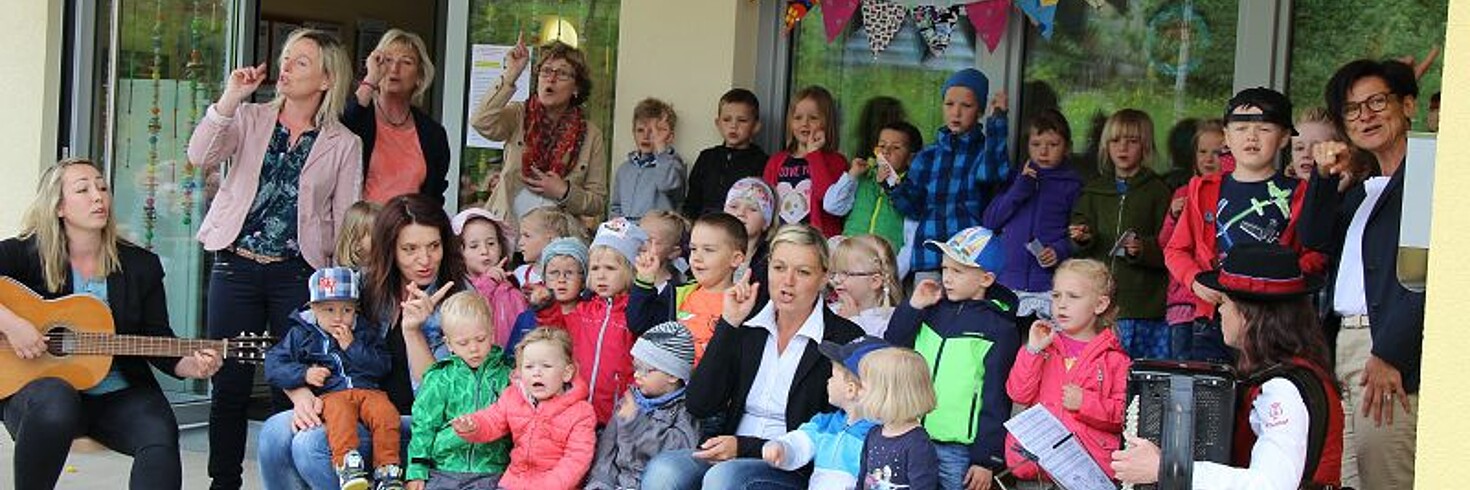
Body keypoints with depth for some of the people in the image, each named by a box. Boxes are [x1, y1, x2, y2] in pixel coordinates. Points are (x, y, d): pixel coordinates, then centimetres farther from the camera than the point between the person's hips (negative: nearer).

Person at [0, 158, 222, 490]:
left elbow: (157, 340, 8)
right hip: (35, 385, -2)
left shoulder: (141, 265, 9)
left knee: (160, 436, -30)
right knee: (56, 400, -38)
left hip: (120, 393, 2)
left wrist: (190, 367, -11)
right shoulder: (28, 254, 1)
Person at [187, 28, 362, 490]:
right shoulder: (250, 118, 7)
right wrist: (231, 97, -14)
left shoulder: (344, 144, 4)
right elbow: (201, 157, -9)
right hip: (236, 265, 1)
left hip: (299, 273, -1)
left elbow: (345, 221, 3)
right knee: (230, 383, 5)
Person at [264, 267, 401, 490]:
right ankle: (347, 464, -50)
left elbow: (381, 366, 7)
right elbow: (273, 366, 8)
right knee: (340, 413, -38)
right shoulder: (301, 335, 15)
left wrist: (352, 346, -2)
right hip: (330, 394, -2)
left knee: (386, 413, -30)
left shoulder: (365, 333, 19)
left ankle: (387, 468, -28)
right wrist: (304, 374, -6)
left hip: (367, 389, 2)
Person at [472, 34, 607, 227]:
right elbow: (481, 123, -14)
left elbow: (598, 203, 9)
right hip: (507, 230, 1)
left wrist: (564, 191, -9)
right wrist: (510, 76, -12)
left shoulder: (591, 135, 7)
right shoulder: (518, 116, 8)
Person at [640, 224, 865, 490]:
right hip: (730, 457, 4)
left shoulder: (844, 339, -3)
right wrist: (729, 323, -5)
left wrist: (744, 446, -14)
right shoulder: (748, 327, 10)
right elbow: (698, 406, 0)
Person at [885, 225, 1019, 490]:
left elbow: (996, 399, -8)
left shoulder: (1000, 329, -7)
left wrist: (987, 459, -9)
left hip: (959, 452, -5)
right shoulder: (933, 310, 8)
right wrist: (913, 307, -2)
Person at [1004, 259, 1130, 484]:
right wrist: (1033, 350, -3)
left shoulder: (1113, 357, 7)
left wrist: (1086, 402, -10)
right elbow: (1019, 395, 4)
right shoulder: (1044, 343, 15)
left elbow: (1124, 412, 3)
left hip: (1089, 451, -2)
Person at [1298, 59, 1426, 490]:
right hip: (1341, 341, 8)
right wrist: (1325, 177, 1)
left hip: (1390, 352, -8)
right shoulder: (1360, 191, 25)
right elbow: (1313, 240, 13)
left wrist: (1390, 355, -18)